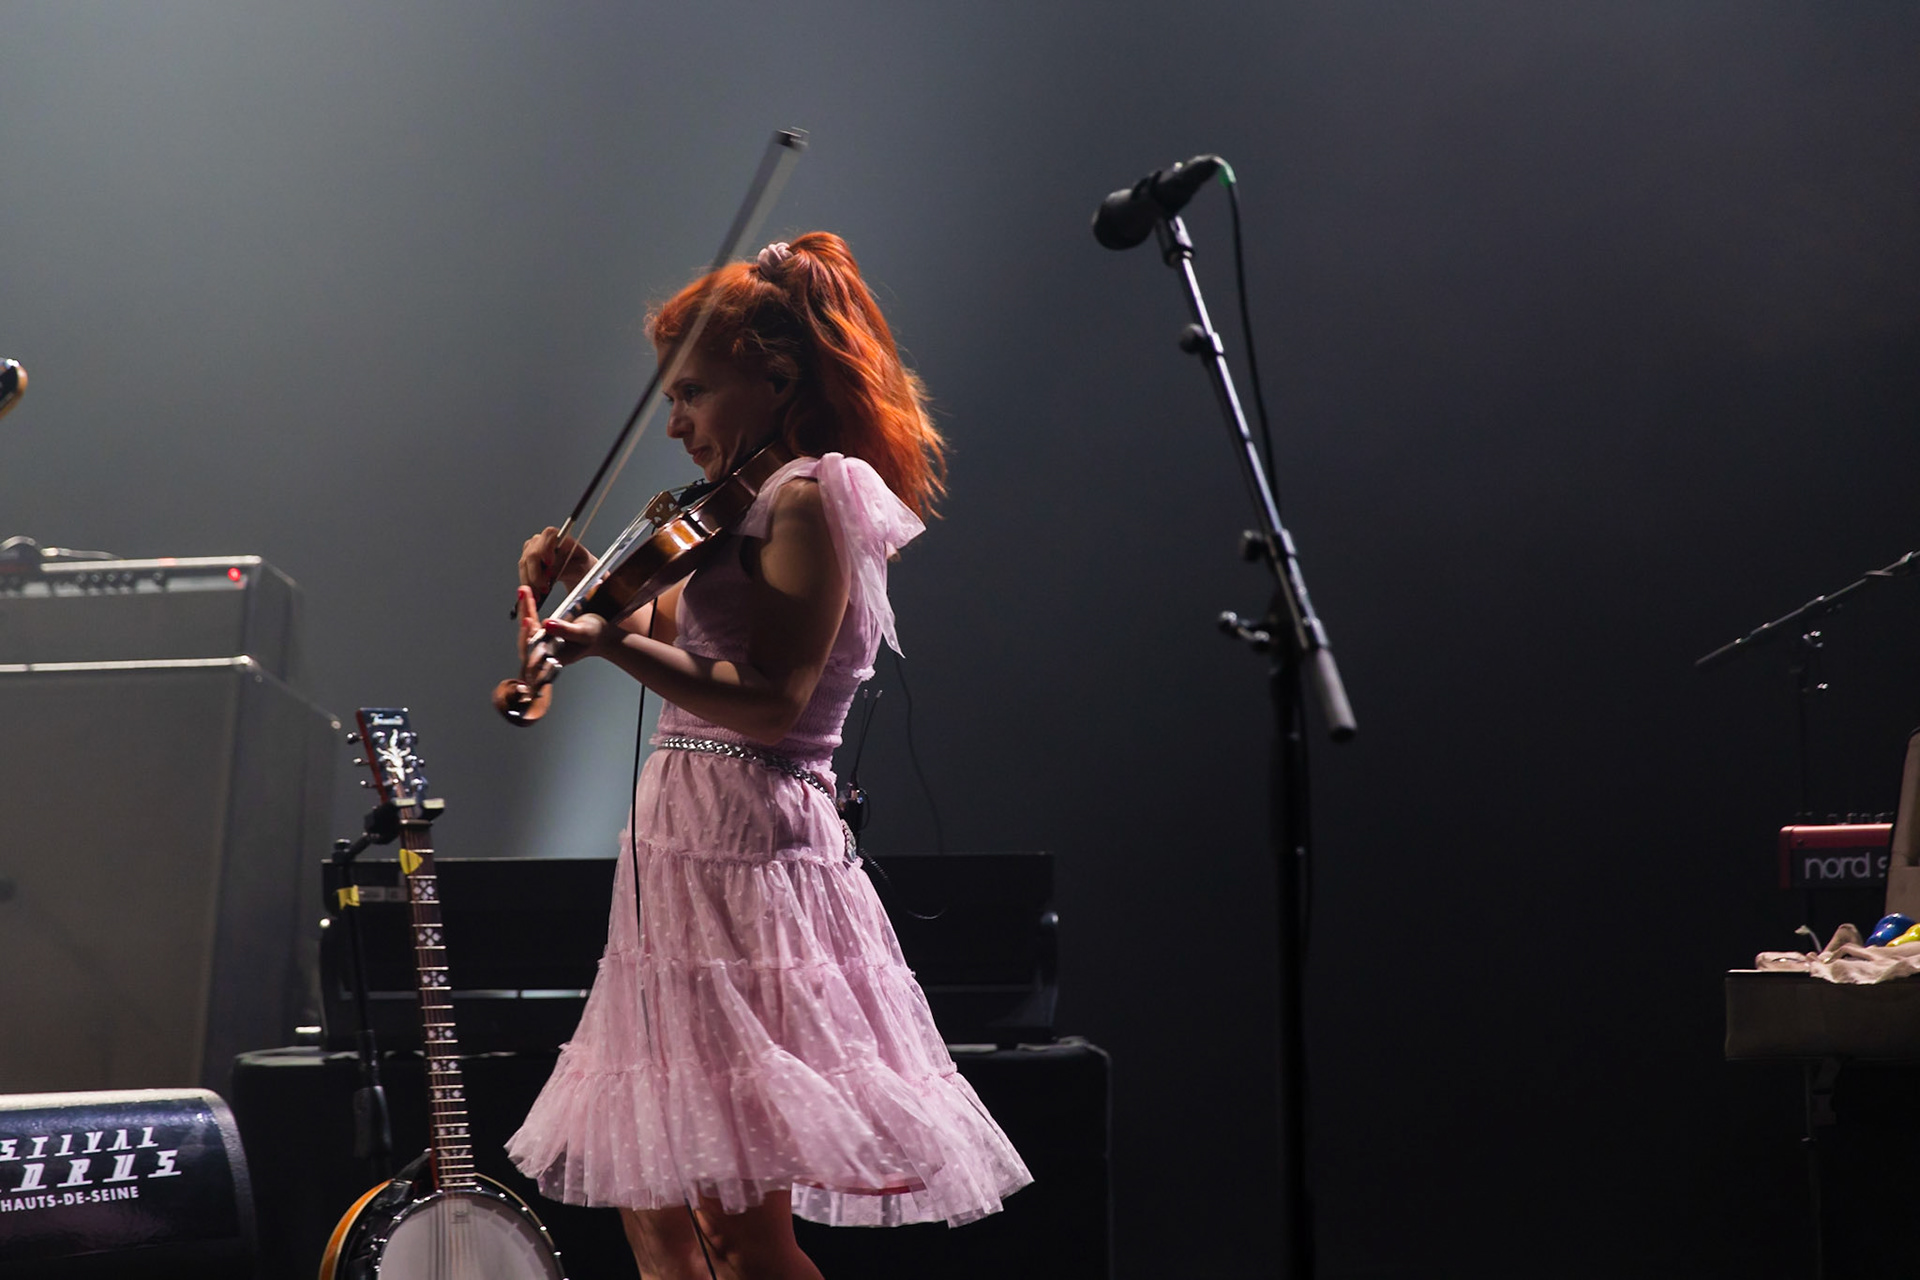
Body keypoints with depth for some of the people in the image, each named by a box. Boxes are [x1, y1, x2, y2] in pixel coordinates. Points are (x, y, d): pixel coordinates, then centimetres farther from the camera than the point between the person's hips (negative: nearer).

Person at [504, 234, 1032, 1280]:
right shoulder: (764, 502, 18)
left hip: (743, 856, -10)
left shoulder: (813, 493, -11)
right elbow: (686, 643, 22)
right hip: (691, 849, 10)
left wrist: (615, 643, -27)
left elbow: (771, 703, -20)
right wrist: (593, 582, 8)